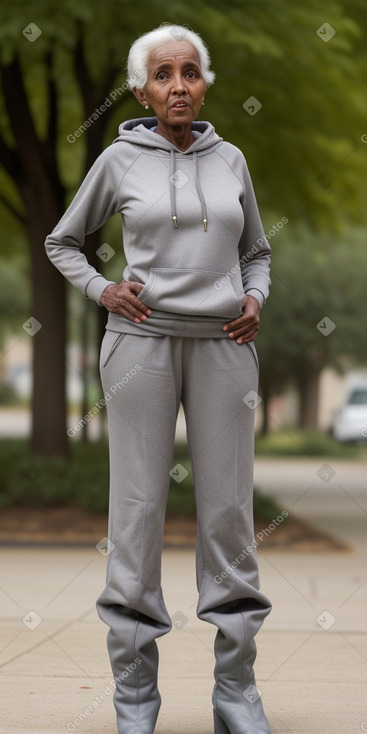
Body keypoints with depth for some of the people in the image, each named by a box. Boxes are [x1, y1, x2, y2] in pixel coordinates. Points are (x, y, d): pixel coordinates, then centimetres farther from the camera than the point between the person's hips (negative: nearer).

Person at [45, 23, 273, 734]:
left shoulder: (230, 161, 9)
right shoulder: (119, 161, 3)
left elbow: (256, 252, 21)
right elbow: (62, 241, 14)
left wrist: (254, 301, 0)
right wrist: (101, 291, -3)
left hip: (222, 347, 2)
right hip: (142, 342, -2)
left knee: (229, 510, 0)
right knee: (138, 508, -2)